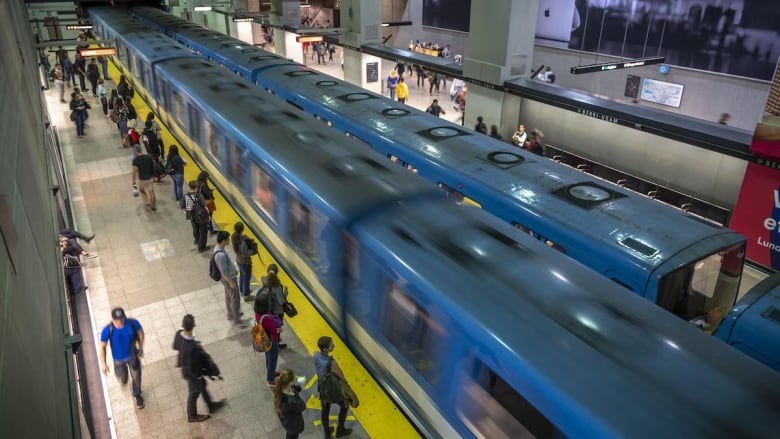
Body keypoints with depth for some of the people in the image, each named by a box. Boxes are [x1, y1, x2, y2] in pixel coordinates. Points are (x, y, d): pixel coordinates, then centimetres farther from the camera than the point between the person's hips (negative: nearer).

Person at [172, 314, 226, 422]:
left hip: (185, 368, 7)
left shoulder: (178, 334, -22)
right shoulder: (192, 348, -45)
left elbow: (175, 347, 0)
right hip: (193, 374, -7)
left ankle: (211, 405, 54)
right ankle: (192, 416, 49)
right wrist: (203, 373, -13)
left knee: (202, 386, 30)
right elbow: (193, 367, -32)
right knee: (194, 393, 21)